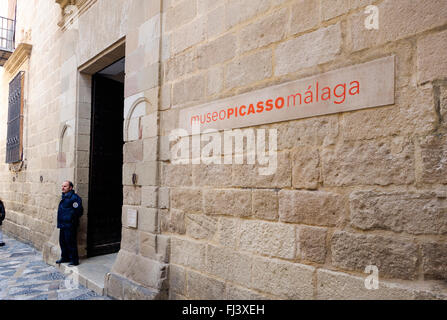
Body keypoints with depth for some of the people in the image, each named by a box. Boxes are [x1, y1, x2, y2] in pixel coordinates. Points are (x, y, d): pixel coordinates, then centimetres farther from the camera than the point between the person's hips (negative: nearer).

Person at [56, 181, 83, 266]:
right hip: (62, 224, 9)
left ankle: (74, 260, 5)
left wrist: (72, 219, -12)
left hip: (70, 225, -9)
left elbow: (78, 211, -18)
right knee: (62, 241, 17)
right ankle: (65, 257, 32)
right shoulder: (64, 197, 14)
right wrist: (60, 222, 17)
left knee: (70, 242, -4)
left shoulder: (74, 197, -15)